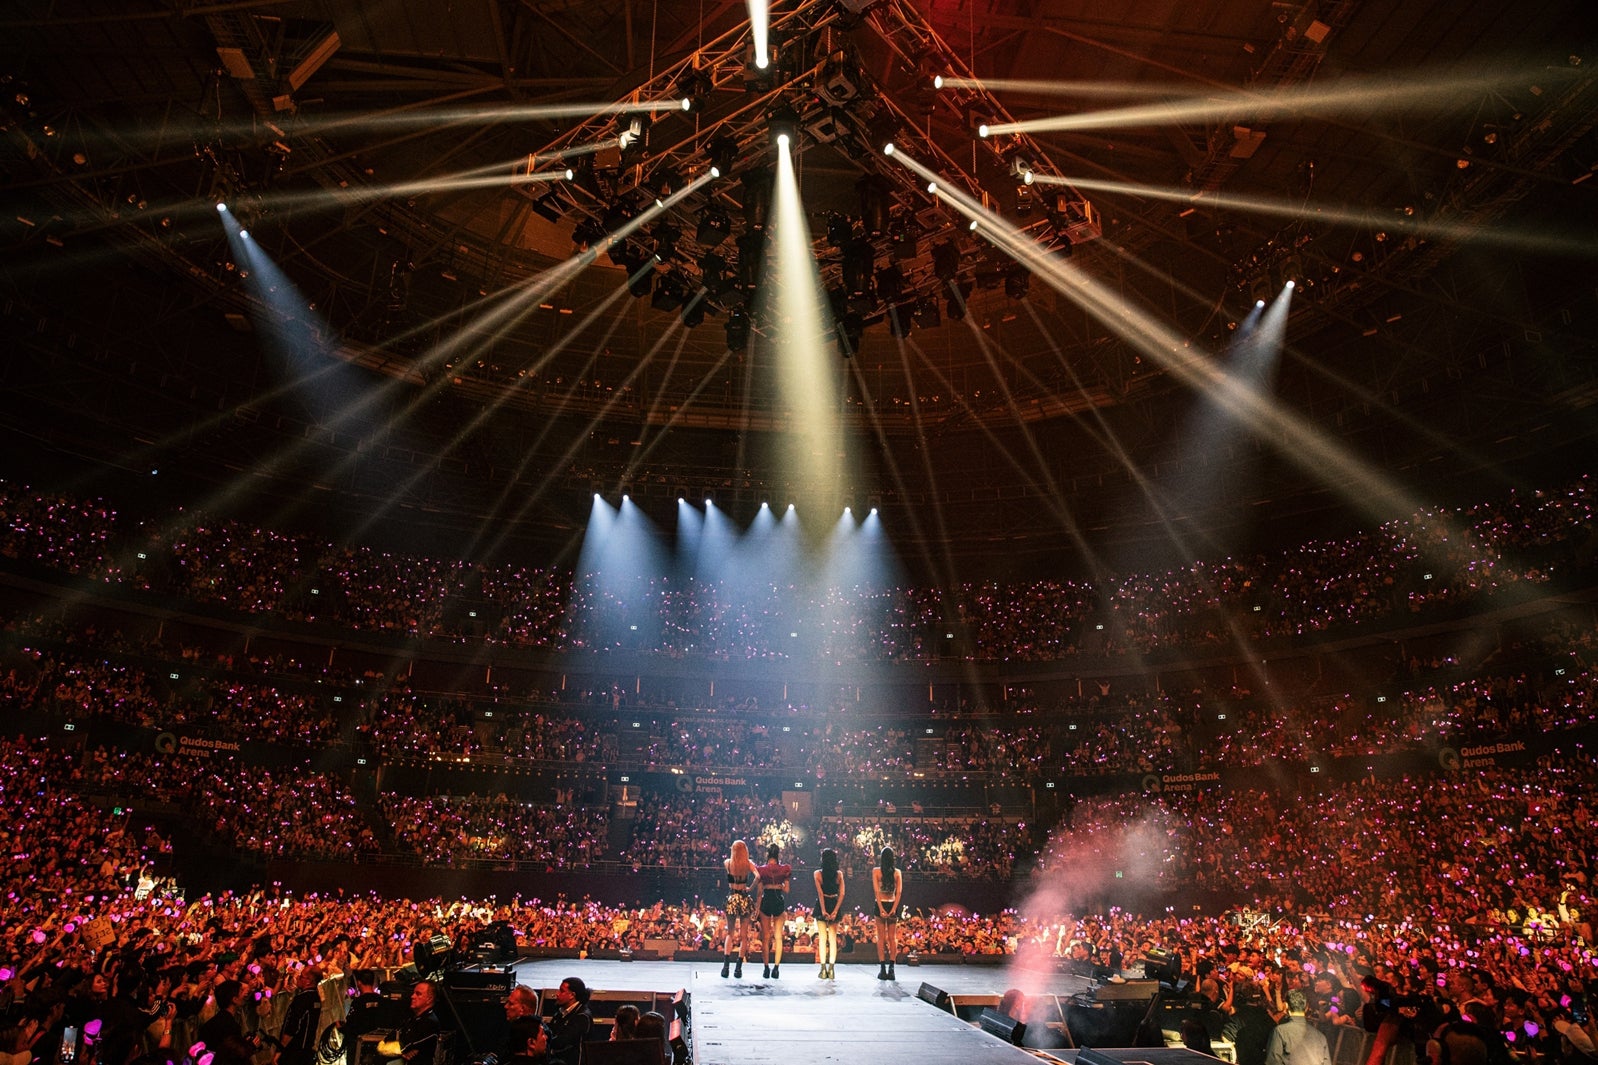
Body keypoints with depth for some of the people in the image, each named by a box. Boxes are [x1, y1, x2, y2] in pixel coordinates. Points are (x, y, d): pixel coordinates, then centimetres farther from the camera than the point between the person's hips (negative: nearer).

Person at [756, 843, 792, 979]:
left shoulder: (762, 869, -2)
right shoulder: (784, 869, -1)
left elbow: (759, 891, 1)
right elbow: (786, 889, 1)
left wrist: (757, 908, 9)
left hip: (766, 901, 0)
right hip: (779, 900, 0)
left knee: (765, 937, 9)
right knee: (778, 937, 6)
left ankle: (766, 968, 9)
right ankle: (776, 968, -2)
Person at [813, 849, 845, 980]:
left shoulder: (818, 873, -6)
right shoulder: (839, 874, 0)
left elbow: (820, 892, -11)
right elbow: (841, 894, -6)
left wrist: (823, 910, -13)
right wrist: (835, 911, -8)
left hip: (822, 906, -2)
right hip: (835, 906, 2)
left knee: (822, 938, 5)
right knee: (833, 939, 7)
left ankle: (823, 969, 3)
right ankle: (832, 969, 4)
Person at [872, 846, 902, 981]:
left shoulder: (876, 871, -3)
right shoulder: (897, 872, 2)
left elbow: (876, 890, -10)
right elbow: (899, 892, -6)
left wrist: (881, 908, -12)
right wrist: (894, 908, -10)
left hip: (881, 905, -2)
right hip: (893, 905, 2)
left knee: (881, 937, 4)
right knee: (892, 937, 7)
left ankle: (882, 969, 1)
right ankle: (891, 969, 4)